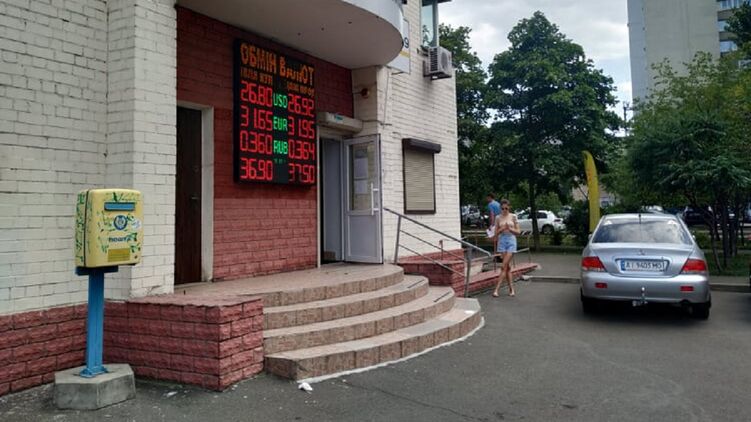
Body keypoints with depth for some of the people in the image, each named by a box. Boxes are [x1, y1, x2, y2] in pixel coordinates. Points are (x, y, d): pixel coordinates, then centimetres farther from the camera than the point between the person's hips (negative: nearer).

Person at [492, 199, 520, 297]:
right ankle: (511, 289, 11)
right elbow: (496, 233, 7)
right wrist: (502, 229, -12)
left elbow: (518, 231, 2)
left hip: (511, 241, -2)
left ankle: (496, 289, -10)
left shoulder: (513, 216, 2)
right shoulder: (498, 218, 6)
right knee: (507, 266, 4)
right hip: (502, 240, 2)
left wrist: (510, 228, -15)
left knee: (504, 266, -9)